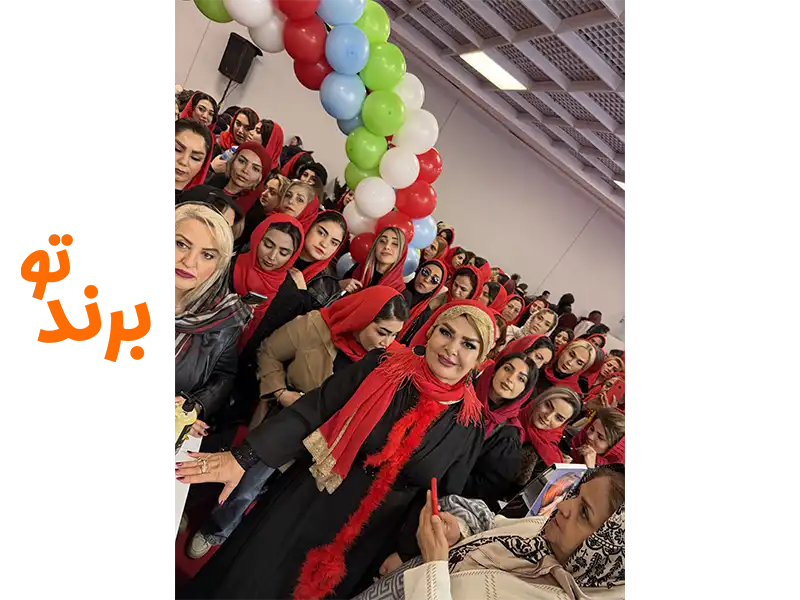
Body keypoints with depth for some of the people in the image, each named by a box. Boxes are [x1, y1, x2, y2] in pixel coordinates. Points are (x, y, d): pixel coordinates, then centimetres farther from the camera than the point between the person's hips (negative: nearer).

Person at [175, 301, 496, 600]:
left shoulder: (468, 425, -9)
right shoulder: (380, 367, -13)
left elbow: (442, 500, 1)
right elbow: (308, 413, -16)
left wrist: (402, 552, -1)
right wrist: (242, 458, -23)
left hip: (364, 541, 1)